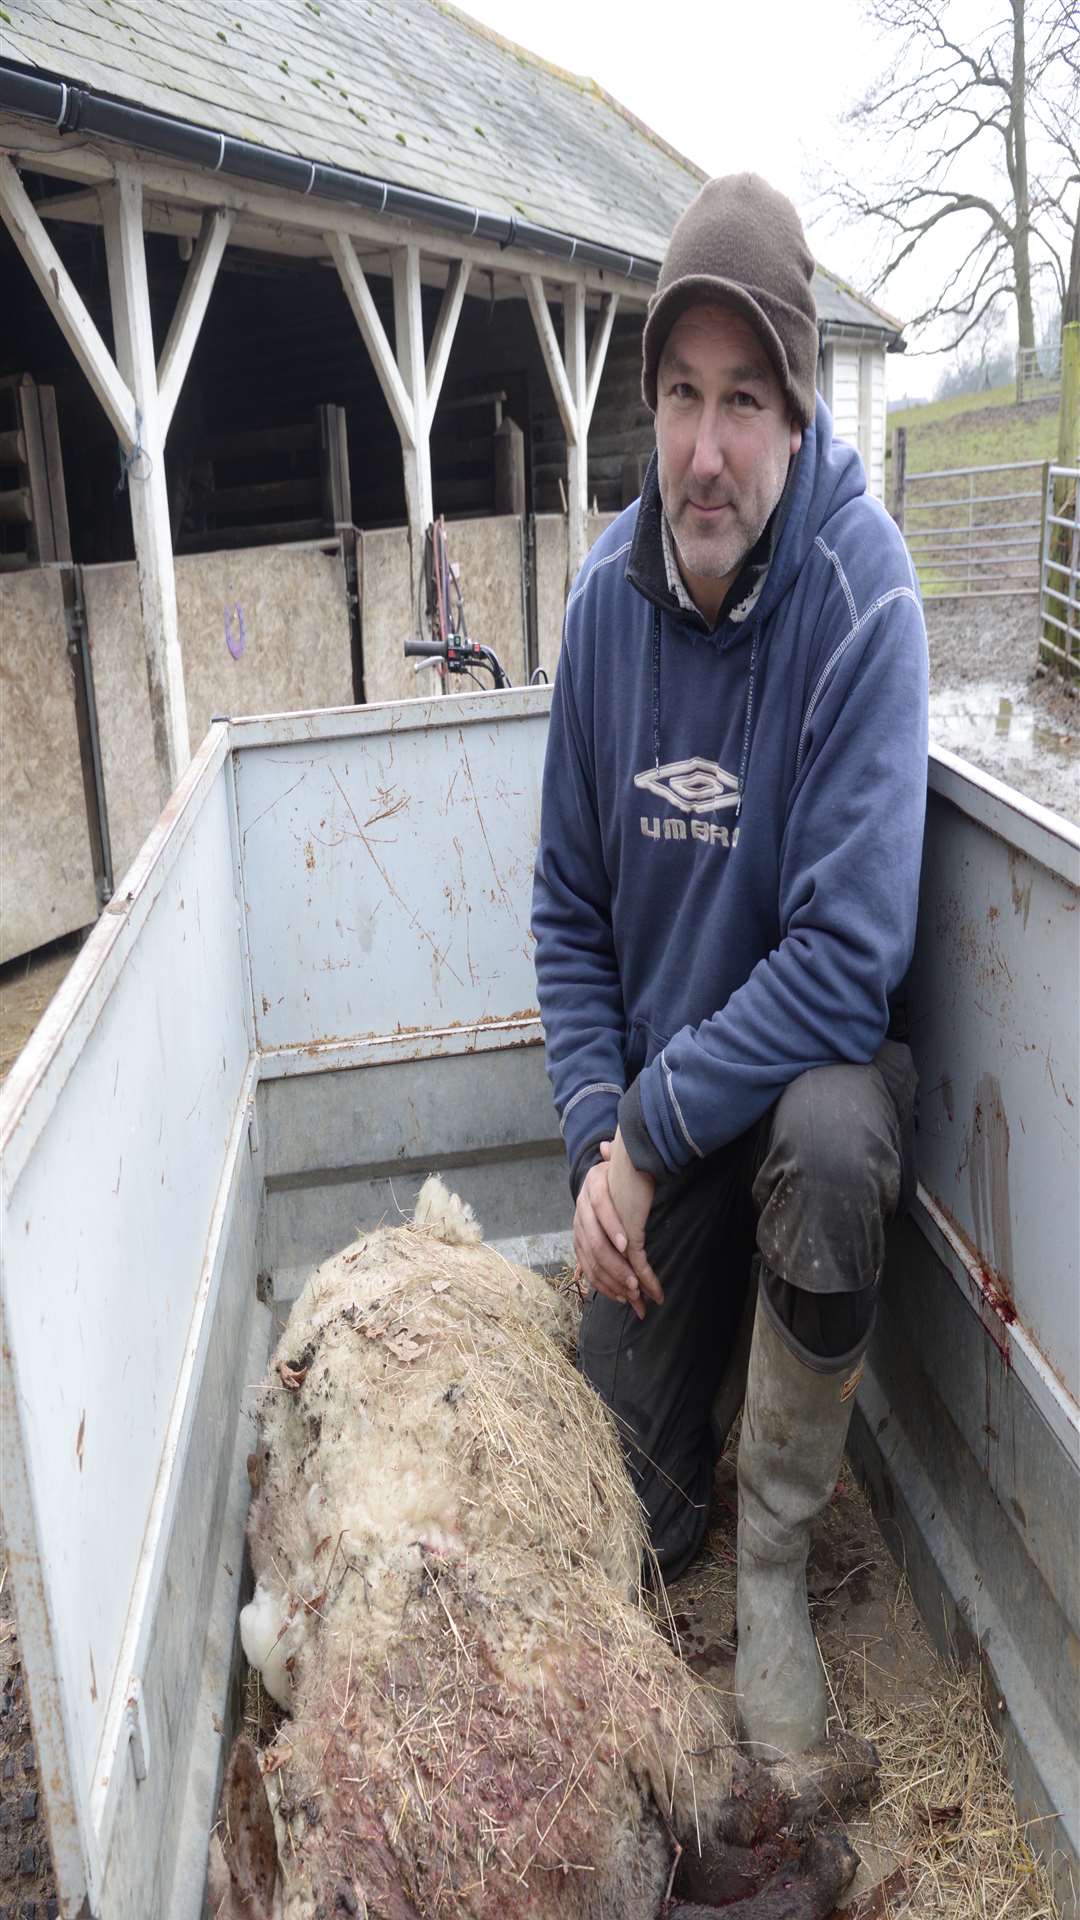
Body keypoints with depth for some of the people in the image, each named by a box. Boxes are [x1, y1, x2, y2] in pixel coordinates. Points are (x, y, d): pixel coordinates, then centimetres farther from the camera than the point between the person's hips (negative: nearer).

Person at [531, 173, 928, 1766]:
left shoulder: (859, 588, -22)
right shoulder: (607, 592, -7)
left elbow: (850, 956, -26)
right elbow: (569, 905, 1)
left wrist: (649, 1127, -22)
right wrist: (594, 1140, -10)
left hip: (815, 1054, -3)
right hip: (654, 1108, 3)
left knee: (827, 1142, -40)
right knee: (638, 1512, 5)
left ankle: (778, 1563, -13)